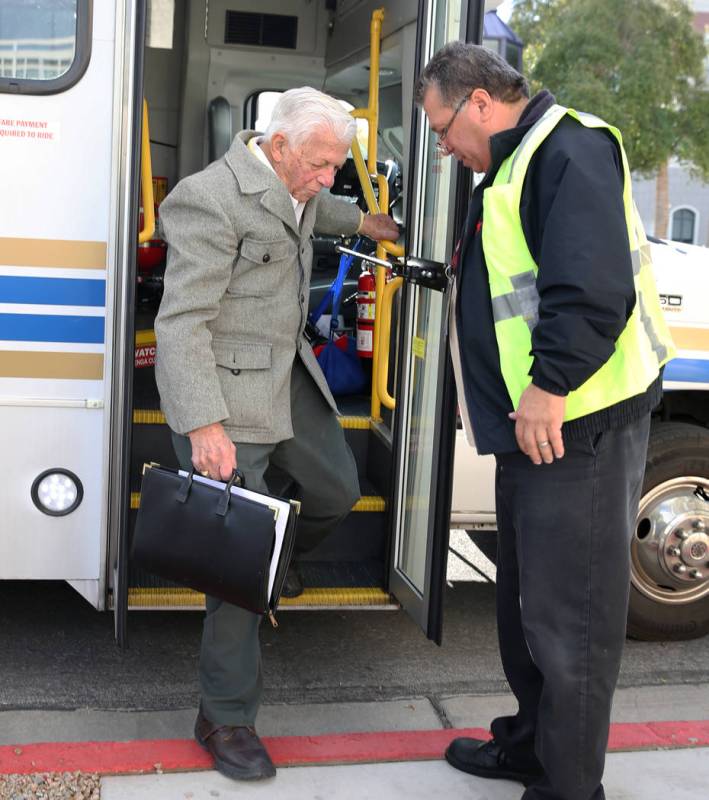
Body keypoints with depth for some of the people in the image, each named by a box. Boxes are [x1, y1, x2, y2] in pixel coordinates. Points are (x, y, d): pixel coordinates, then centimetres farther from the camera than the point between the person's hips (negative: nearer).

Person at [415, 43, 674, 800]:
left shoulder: (569, 150, -14)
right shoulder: (512, 168, 19)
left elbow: (594, 289, -26)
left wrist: (550, 386, -25)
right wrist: (490, 392, 24)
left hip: (576, 423, -11)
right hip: (531, 422, 11)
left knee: (571, 611, -1)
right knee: (526, 600, 19)